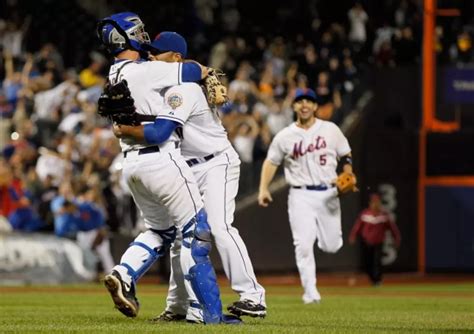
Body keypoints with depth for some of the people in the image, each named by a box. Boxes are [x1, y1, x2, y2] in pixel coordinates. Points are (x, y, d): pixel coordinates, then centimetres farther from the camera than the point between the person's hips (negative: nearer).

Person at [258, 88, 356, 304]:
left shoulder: (330, 130, 4)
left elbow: (345, 156, 11)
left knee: (331, 246, 3)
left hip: (328, 194, 1)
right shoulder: (284, 137, 1)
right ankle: (310, 292, -7)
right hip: (301, 196, -1)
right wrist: (263, 189, -2)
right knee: (303, 245, -13)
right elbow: (271, 162, 9)